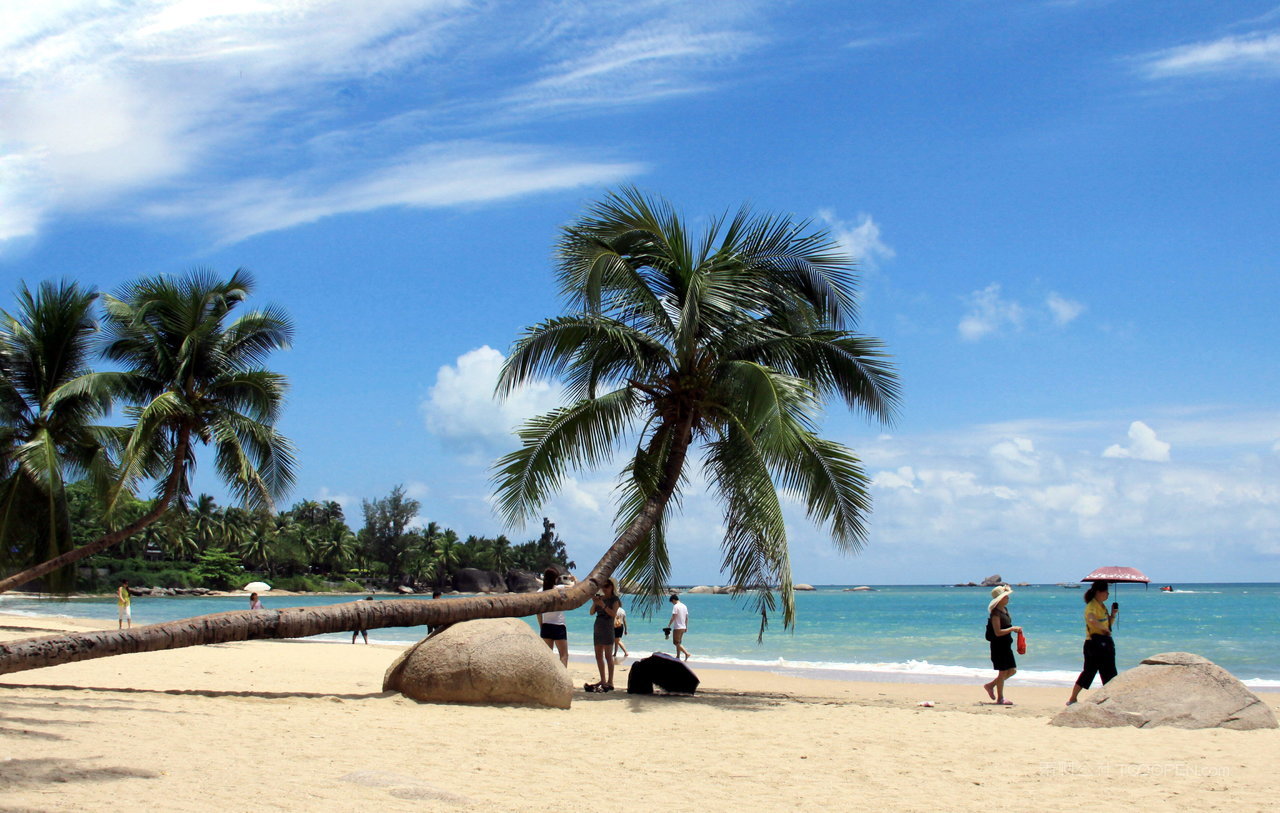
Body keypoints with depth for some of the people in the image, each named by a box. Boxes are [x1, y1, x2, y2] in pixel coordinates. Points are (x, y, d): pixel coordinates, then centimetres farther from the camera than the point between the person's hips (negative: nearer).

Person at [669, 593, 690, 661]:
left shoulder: (676, 606, -14)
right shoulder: (684, 606, 11)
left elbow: (673, 617, -18)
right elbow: (687, 618, 14)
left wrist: (669, 625, -9)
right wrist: (686, 627, 20)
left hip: (677, 627, -8)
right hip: (683, 627, 8)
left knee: (677, 643, -4)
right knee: (678, 642, 16)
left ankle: (686, 653, -17)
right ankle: (678, 657, 17)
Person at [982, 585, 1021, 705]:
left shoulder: (1005, 609, 10)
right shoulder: (995, 613, -18)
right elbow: (998, 632, -23)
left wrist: (1015, 629, 5)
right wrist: (1012, 629, -20)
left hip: (1006, 645, 9)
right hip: (999, 645, -9)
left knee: (1012, 670, 13)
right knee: (1003, 672, -1)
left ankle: (990, 685, 25)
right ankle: (1000, 699, 11)